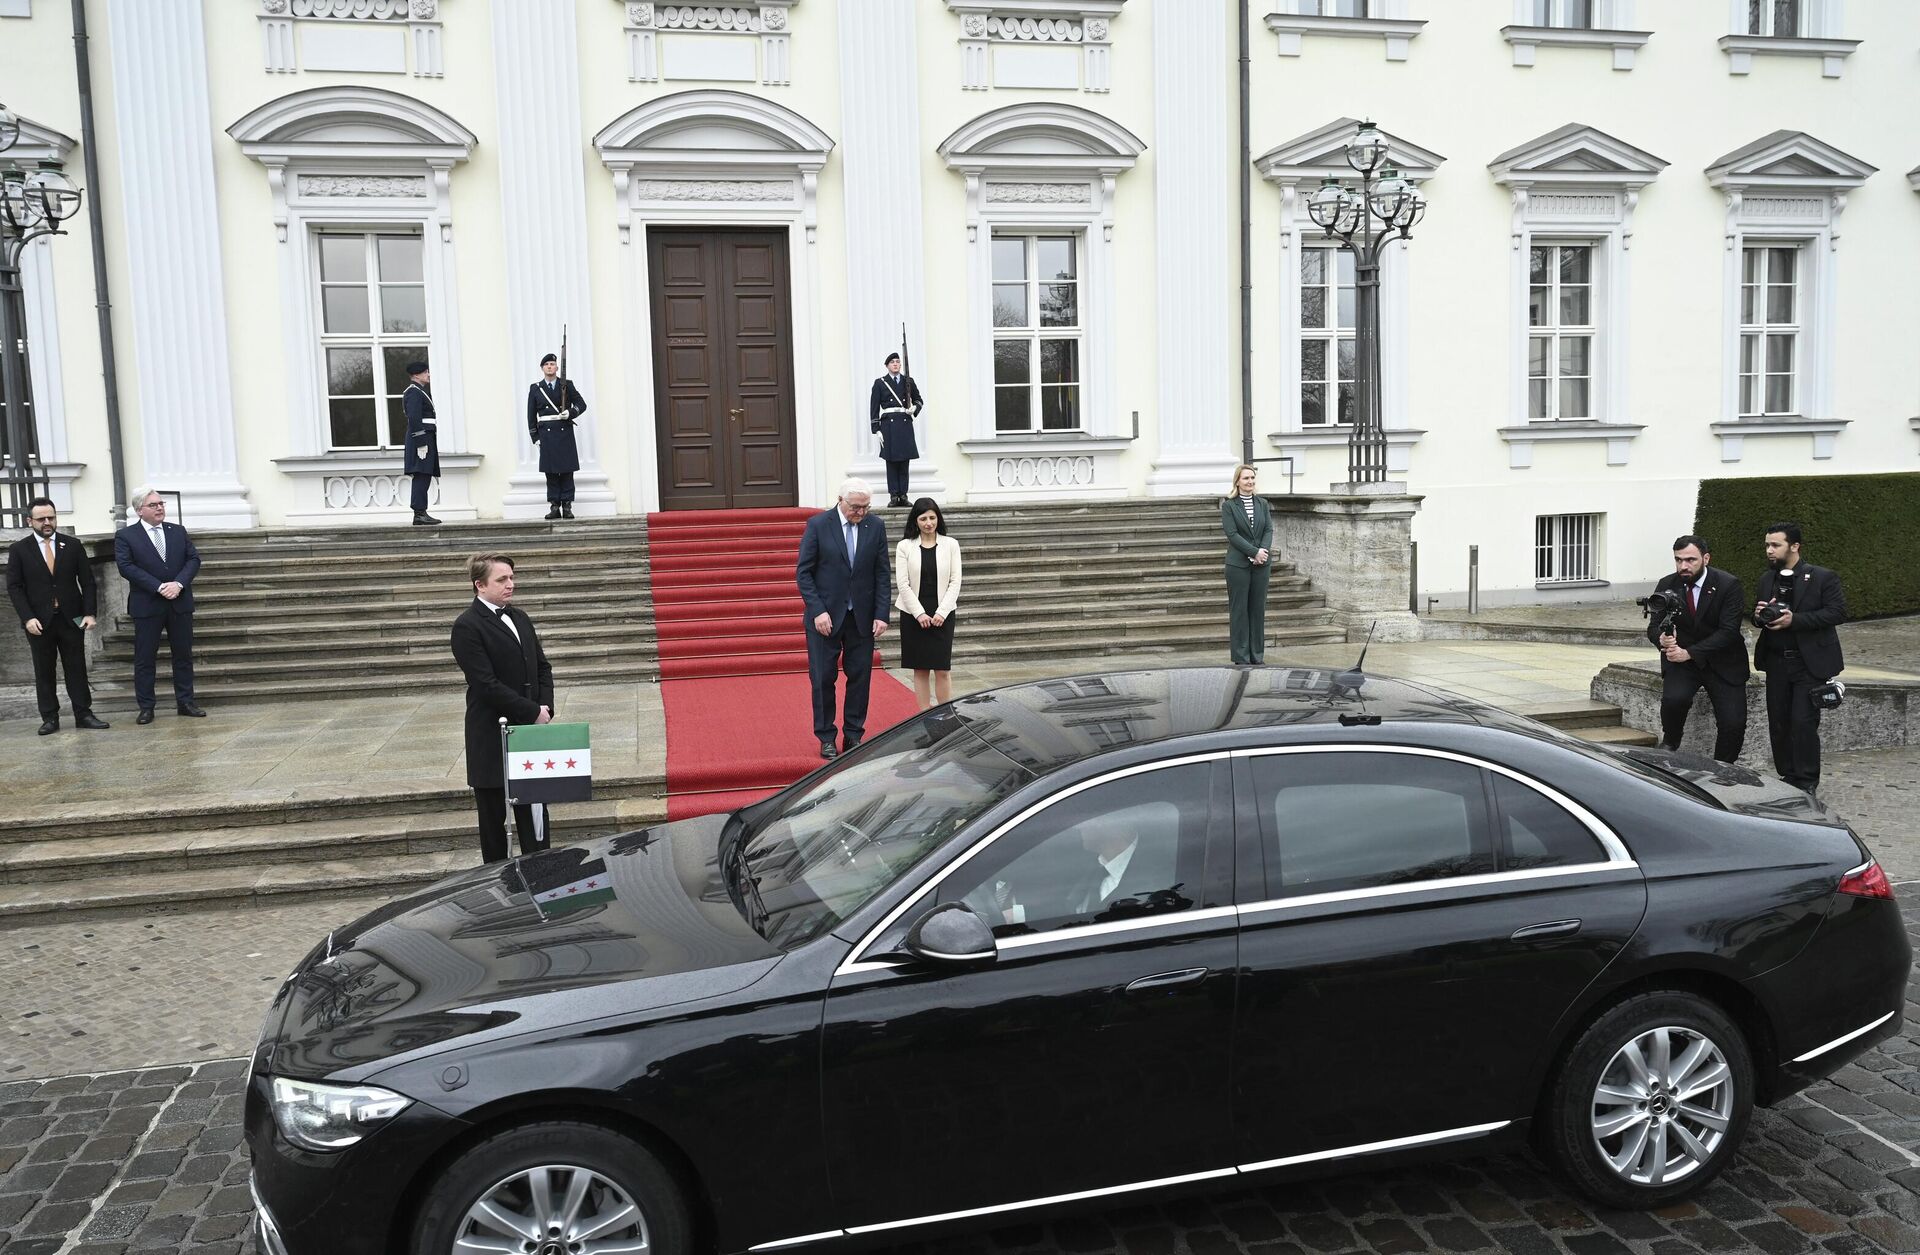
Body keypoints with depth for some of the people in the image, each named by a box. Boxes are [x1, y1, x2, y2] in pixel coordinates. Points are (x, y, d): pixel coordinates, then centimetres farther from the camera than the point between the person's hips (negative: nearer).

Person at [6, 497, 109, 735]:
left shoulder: (73, 545, 5)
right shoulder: (19, 550, 2)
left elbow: (87, 581, 4)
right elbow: (14, 587, -1)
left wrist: (90, 613, -6)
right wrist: (28, 618, -12)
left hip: (71, 618, 1)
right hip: (39, 621, -1)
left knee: (77, 668, 4)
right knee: (44, 671, 5)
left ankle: (83, 714, 9)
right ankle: (49, 718, 11)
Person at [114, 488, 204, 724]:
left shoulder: (178, 531, 10)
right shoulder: (125, 536, -1)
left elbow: (194, 559, 3)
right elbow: (126, 566, -12)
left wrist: (178, 583, -14)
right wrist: (159, 587, -19)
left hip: (180, 603, 3)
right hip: (147, 605, -3)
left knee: (183, 655, 8)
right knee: (144, 658, 2)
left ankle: (185, 702, 16)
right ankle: (146, 708, 9)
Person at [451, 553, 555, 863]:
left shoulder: (519, 619, 12)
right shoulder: (467, 627, -12)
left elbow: (542, 666, 15)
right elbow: (487, 684, -18)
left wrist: (546, 707, -2)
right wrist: (533, 712, -16)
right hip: (492, 736, -6)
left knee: (534, 813, 10)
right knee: (493, 816, 6)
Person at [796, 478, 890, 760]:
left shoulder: (876, 527, 2)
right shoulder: (818, 525, -7)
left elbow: (881, 574, 3)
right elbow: (803, 572, -5)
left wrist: (881, 615, -4)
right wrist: (818, 611, -14)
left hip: (862, 617, 3)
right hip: (825, 616, -2)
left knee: (860, 677, 6)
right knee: (823, 678, 3)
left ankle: (853, 735, 18)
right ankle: (826, 738, 14)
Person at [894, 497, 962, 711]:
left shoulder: (950, 545, 1)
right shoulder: (904, 547, 0)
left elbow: (955, 582, 0)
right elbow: (903, 584, -4)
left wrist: (941, 612, -10)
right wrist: (919, 614, -11)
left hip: (942, 615, 0)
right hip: (913, 614, 0)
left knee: (943, 669, -3)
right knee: (920, 669, 5)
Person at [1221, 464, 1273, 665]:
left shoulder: (1262, 503, 12)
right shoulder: (1229, 505, -2)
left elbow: (1269, 529, 5)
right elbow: (1232, 534, -10)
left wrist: (1263, 550, -13)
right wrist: (1254, 552, -17)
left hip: (1262, 563, 4)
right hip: (1238, 564, -4)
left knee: (1258, 609, 7)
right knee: (1239, 610, 0)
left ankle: (1257, 655, 14)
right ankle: (1241, 657, 5)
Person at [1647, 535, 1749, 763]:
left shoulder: (1729, 585, -12)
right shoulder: (1667, 585, -3)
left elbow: (1728, 631, -18)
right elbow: (1654, 627, -1)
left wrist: (1689, 653, -29)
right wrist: (1662, 638, -28)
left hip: (1722, 661, -1)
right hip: (1680, 659, 1)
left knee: (1734, 723, -11)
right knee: (1673, 698, -29)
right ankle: (1669, 746, -2)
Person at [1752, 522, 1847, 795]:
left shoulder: (1823, 577, -6)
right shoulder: (1767, 579, 11)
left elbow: (1838, 612, -14)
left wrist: (1795, 620, -22)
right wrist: (1759, 615, -7)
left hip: (1809, 662, -6)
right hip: (1776, 661, 6)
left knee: (1803, 722, -9)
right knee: (1778, 722, 7)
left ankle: (1806, 782, 1)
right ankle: (1787, 776, 18)